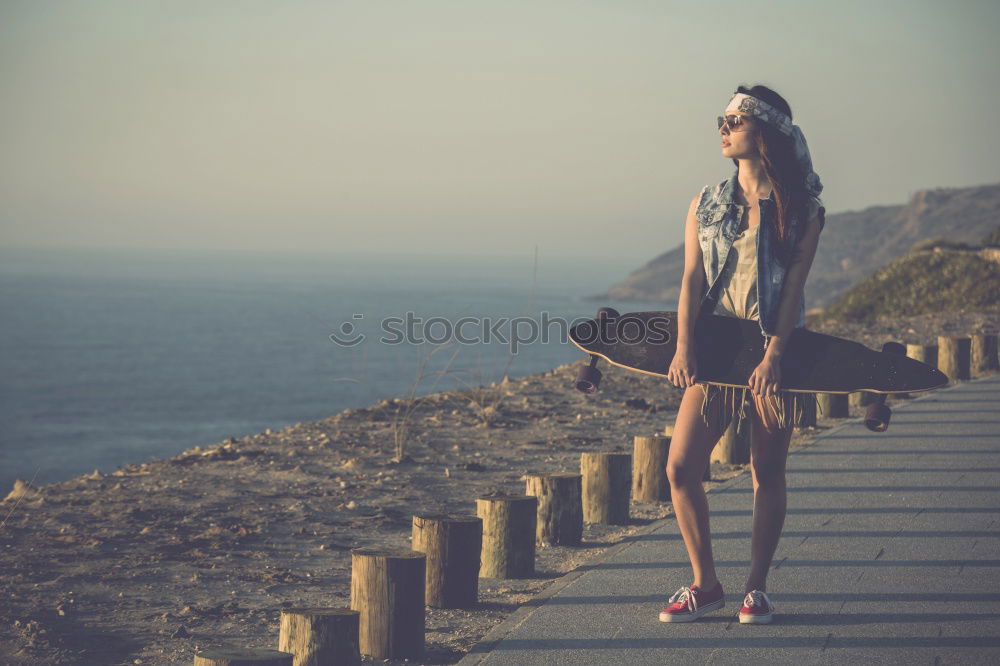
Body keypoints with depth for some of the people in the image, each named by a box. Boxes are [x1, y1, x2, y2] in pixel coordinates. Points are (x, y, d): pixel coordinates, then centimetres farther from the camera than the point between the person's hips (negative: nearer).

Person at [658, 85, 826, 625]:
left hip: (774, 348, -3)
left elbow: (794, 284, -7)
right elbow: (692, 280, 1)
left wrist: (773, 357, -18)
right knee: (680, 466, -5)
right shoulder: (706, 204, 9)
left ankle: (757, 588, 14)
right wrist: (684, 349, -13)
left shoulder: (801, 208, 0)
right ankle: (705, 585, 8)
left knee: (767, 472, 1)